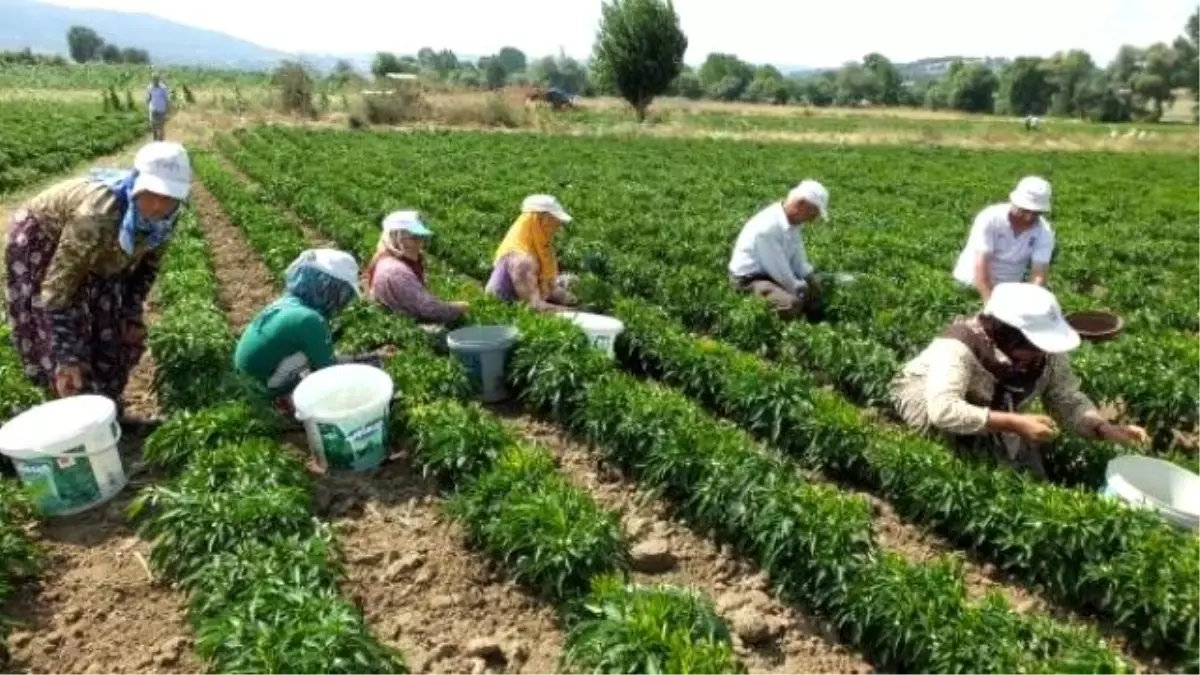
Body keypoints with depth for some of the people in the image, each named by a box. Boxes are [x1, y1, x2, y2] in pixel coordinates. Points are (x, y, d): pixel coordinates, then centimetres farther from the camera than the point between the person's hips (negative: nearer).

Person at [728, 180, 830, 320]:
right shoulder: (768, 227, -31)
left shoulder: (793, 221, -2)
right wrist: (802, 290, -14)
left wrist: (812, 279, -5)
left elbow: (798, 260, 7)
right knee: (792, 304, -30)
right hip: (751, 279, -10)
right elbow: (778, 270, -25)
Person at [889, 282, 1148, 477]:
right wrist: (1015, 423, -50)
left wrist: (1104, 428, -32)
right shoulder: (958, 346, -40)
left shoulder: (1048, 353, -20)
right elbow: (942, 409, -51)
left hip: (992, 405, 6)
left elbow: (1068, 400, -13)